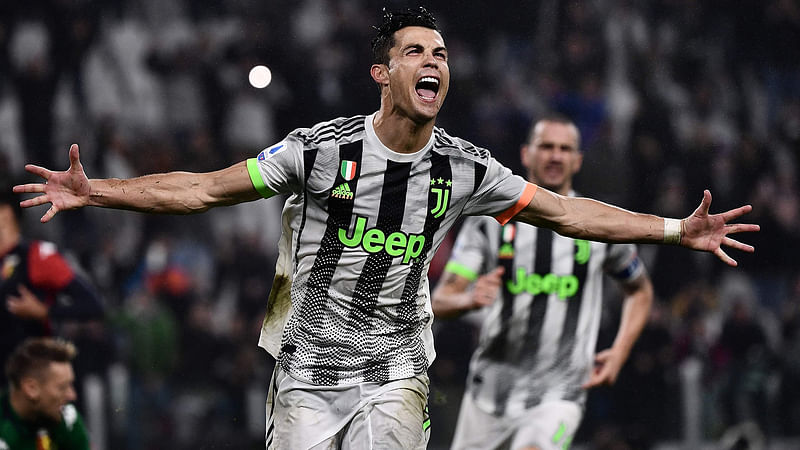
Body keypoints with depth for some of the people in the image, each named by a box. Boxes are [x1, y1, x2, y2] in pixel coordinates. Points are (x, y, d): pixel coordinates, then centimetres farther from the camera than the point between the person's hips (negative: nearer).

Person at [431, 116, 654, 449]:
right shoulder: (491, 219, 0)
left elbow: (640, 291, 19)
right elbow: (440, 301, -6)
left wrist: (620, 352, 3)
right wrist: (469, 299, -29)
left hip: (559, 396, -2)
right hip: (490, 393, 2)